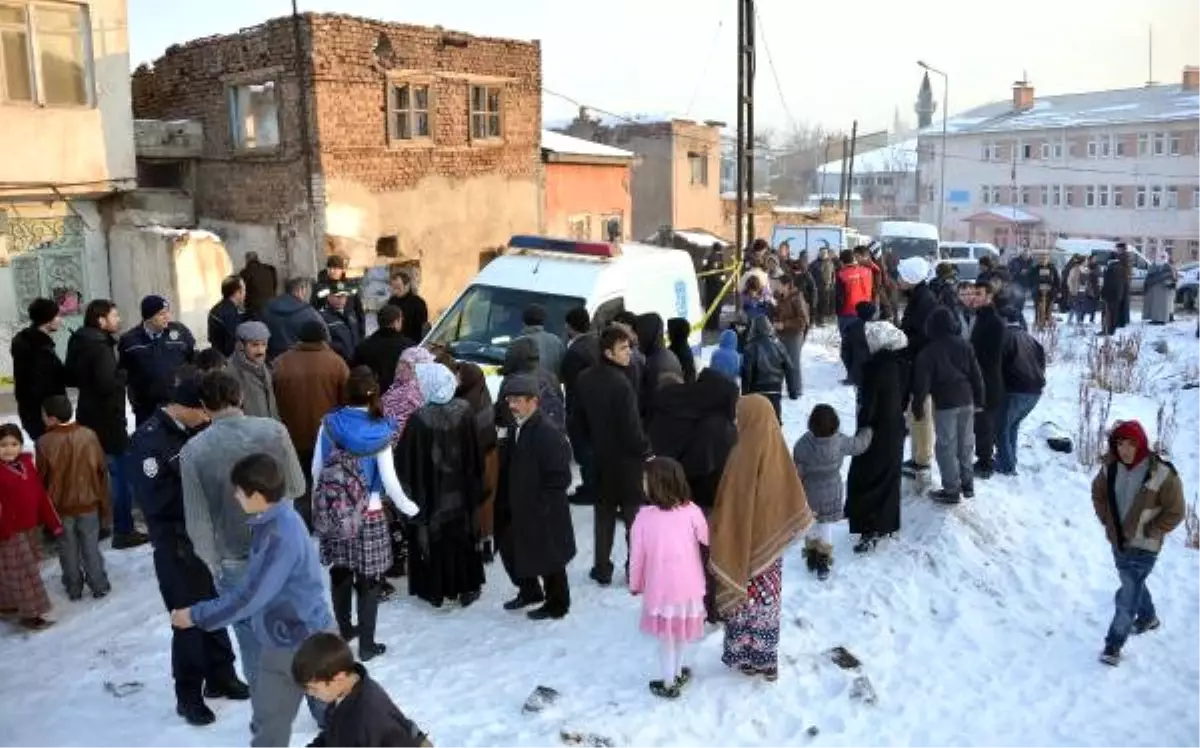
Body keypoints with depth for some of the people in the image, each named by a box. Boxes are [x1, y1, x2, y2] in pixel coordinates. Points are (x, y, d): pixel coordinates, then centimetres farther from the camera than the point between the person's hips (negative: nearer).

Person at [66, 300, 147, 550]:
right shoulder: (100, 346, -20)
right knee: (121, 474, -3)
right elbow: (108, 383, -28)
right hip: (106, 419, -10)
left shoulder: (82, 342, 10)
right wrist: (124, 372, -12)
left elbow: (72, 376, 19)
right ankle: (124, 531, 2)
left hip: (90, 416, 10)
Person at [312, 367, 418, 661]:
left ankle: (345, 628, 38)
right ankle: (366, 645, 16)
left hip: (333, 512, 3)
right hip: (368, 514, -3)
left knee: (340, 571, 19)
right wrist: (408, 507, 4)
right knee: (368, 578, 7)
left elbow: (316, 469, 2)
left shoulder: (329, 423, -6)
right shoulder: (380, 431, -14)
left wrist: (318, 505, 17)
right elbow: (389, 480, -12)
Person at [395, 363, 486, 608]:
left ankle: (435, 590, 22)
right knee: (463, 536, 17)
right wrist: (475, 485, 10)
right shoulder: (464, 410, -10)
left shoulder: (419, 418, -21)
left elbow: (407, 460, -14)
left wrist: (411, 491, 0)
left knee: (432, 537, 12)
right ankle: (467, 587, 27)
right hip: (460, 491, 3)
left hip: (430, 492, -3)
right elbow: (475, 453, -1)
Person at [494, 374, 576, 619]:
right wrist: (505, 501, 5)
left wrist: (540, 504, -19)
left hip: (543, 514, -8)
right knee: (511, 549, 20)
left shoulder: (549, 435, -23)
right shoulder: (514, 430, 4)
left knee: (548, 558, 8)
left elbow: (560, 478, -22)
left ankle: (556, 604, 28)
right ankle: (529, 591, 42)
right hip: (516, 509, 8)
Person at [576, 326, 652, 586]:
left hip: (601, 457, 6)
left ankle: (602, 569, 21)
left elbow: (581, 419, 9)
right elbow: (630, 427, -23)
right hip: (626, 458, -6)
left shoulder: (585, 379, -1)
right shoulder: (620, 382, -25)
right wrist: (646, 450, -9)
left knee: (604, 514, 15)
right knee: (634, 514, 8)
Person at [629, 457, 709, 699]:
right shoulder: (691, 511, -12)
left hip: (659, 587, -2)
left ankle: (669, 684, 26)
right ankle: (678, 673, 39)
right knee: (680, 632, 22)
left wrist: (635, 584, 9)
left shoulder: (644, 517, -16)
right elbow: (707, 541, 3)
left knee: (666, 636, 15)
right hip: (688, 585, 2)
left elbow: (637, 555, -7)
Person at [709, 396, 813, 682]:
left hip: (743, 542, -6)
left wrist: (718, 541, -10)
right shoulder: (777, 449, -5)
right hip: (771, 542, 6)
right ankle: (765, 659, 28)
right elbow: (791, 499, 6)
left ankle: (746, 657, 24)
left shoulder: (743, 455, -23)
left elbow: (731, 506, -20)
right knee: (767, 603, 17)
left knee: (744, 600, 11)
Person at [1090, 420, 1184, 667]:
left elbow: (1175, 512, -13)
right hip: (1118, 540, 6)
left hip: (1143, 547, -6)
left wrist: (1149, 532, -13)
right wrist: (1107, 520, 3)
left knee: (1128, 595, -6)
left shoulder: (1161, 474, -23)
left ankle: (1114, 645, 4)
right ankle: (1148, 618, 52)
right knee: (1134, 583, 27)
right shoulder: (1111, 468, -7)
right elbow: (1098, 492, 12)